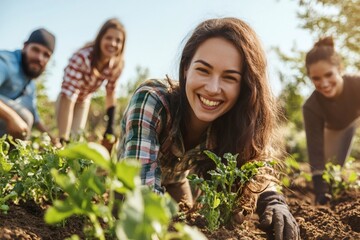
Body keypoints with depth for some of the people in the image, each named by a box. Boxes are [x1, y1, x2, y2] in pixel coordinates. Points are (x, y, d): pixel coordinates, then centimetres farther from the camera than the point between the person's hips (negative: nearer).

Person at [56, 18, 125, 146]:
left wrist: (110, 128, -7)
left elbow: (110, 93, -7)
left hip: (84, 99, 4)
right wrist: (63, 138, -45)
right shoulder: (82, 57, -39)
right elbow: (68, 98, -42)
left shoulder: (117, 64, -21)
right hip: (67, 98, -4)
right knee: (69, 138, -14)